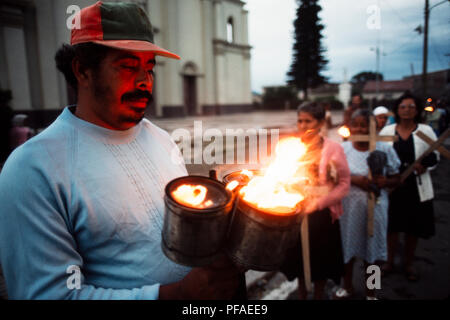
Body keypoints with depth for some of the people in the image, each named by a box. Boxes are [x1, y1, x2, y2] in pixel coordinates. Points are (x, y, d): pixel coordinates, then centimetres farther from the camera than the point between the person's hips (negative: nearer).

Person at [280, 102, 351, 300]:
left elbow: (344, 184, -10)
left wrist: (318, 202, -19)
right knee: (299, 258, 16)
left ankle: (318, 296, 40)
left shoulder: (333, 149, -9)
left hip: (322, 216, -2)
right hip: (296, 213, 2)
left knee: (320, 261, 15)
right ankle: (301, 295, 41)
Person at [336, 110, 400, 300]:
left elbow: (396, 179, 2)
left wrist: (385, 182, -20)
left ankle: (370, 293, 38)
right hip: (349, 206, 1)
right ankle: (347, 286, 41)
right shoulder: (342, 149, -3)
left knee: (372, 249, 13)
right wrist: (354, 179, -19)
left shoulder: (385, 149, -5)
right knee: (348, 247, 14)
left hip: (375, 206, 0)